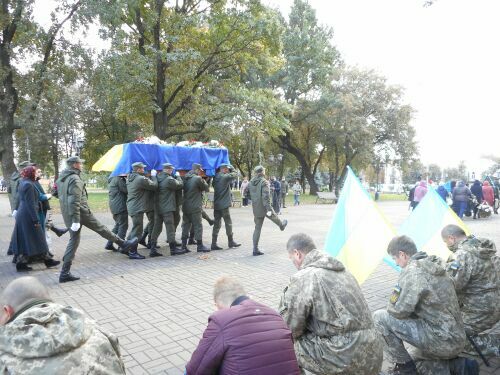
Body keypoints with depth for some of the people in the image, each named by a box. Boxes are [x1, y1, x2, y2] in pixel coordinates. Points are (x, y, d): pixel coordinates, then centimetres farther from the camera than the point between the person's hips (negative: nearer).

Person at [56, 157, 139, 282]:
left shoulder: (61, 178, 14)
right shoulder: (75, 179, -15)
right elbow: (74, 201, -22)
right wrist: (76, 220, -23)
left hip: (67, 215, 8)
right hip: (81, 212, -8)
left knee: (73, 241, 10)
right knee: (101, 228, 5)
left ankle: (65, 273, 10)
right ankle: (124, 244, 18)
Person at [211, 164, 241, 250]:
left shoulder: (215, 178, 7)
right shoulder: (226, 177, -11)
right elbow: (235, 174, 0)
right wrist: (231, 168, 16)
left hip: (216, 205, 7)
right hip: (224, 205, -7)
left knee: (216, 224, 8)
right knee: (228, 223, 6)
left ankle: (214, 244, 7)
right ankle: (231, 242, 16)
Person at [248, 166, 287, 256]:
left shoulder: (251, 182, 3)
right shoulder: (264, 182, -16)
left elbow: (250, 195, 12)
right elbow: (266, 197, -22)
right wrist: (269, 209, -21)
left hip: (256, 209, 5)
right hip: (264, 208, -5)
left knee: (257, 228, 10)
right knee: (274, 217, 27)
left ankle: (255, 249, 10)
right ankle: (282, 225, 58)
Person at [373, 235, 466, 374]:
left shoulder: (413, 270, -18)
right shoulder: (434, 266, 9)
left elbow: (397, 310, -20)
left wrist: (392, 306, 1)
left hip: (441, 340, -9)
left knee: (380, 317, -10)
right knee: (415, 358, 32)